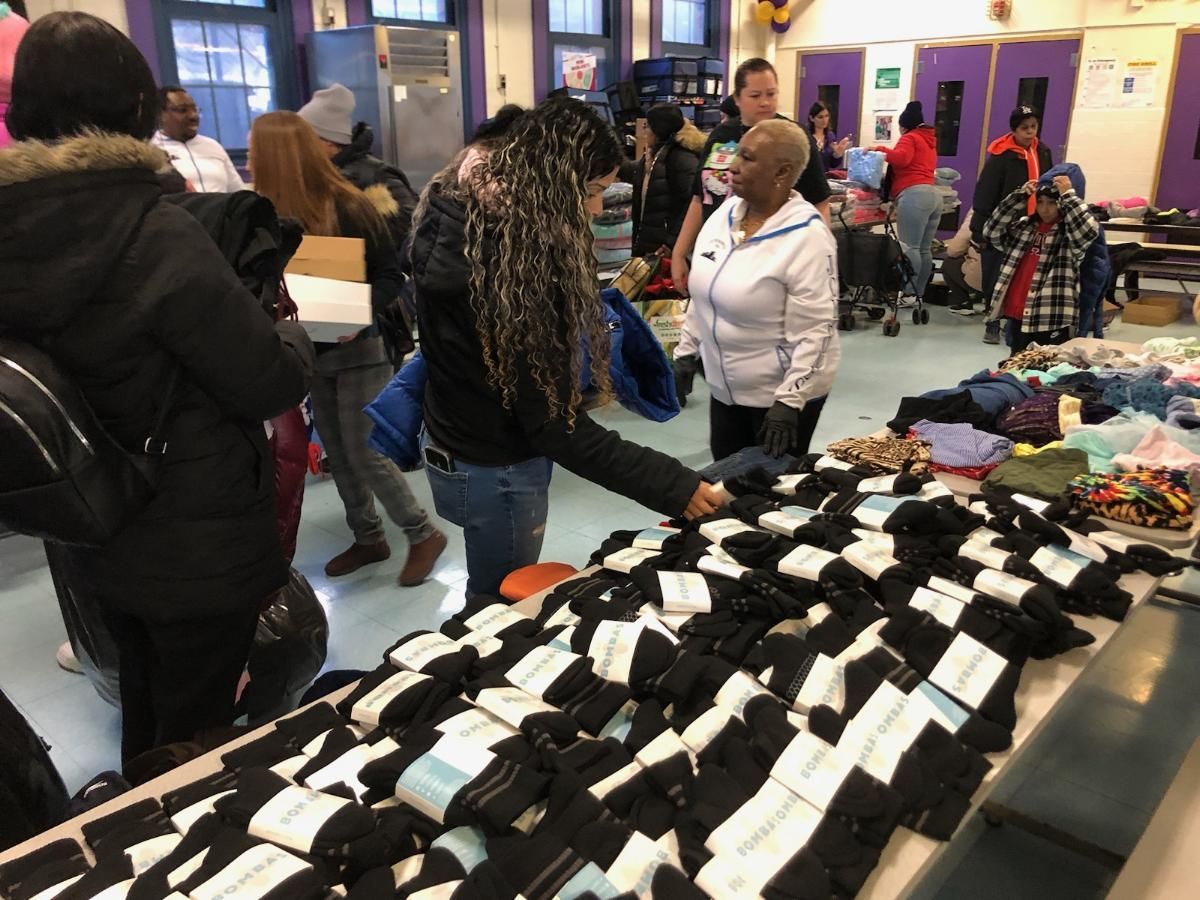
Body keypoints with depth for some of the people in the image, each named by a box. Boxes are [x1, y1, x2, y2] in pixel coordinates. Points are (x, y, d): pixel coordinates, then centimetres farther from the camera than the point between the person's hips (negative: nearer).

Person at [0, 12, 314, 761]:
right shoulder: (157, 235, -25)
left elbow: (67, 363, 9)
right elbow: (271, 383, -20)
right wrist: (294, 336, 2)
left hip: (100, 539, 7)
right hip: (200, 546, -7)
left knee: (145, 713, 27)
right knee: (194, 736, 13)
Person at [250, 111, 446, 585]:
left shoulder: (350, 208, -17)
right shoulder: (268, 215, -2)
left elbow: (392, 276, -12)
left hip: (360, 350, -6)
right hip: (312, 350, 6)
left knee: (363, 452, -4)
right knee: (337, 454, 13)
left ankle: (424, 534, 13)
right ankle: (369, 537, 29)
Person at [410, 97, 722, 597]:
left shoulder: (461, 213, -4)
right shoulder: (515, 260, -31)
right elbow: (554, 423, -29)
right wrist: (672, 485, -28)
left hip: (451, 439, 9)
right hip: (493, 471, -8)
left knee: (490, 596, 27)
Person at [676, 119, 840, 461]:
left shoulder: (806, 236, -21)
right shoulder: (726, 212, 0)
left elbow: (815, 330, -23)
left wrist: (788, 402, -24)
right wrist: (685, 354, 11)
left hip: (781, 393, -6)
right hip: (725, 386, 7)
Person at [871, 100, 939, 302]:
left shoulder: (909, 138, 2)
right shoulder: (929, 141, 29)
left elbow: (901, 158, -16)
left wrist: (880, 149, -6)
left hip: (914, 195, -9)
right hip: (933, 195, 10)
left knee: (909, 247, -12)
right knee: (924, 249, 7)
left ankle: (909, 293, -16)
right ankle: (919, 292, 8)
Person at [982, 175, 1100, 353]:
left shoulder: (1070, 232, -2)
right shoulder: (1025, 226, 13)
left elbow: (1089, 231, -23)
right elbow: (991, 232, 2)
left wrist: (1069, 194, -17)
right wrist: (1019, 196, -3)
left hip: (1052, 319, -5)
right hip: (1018, 314, 5)